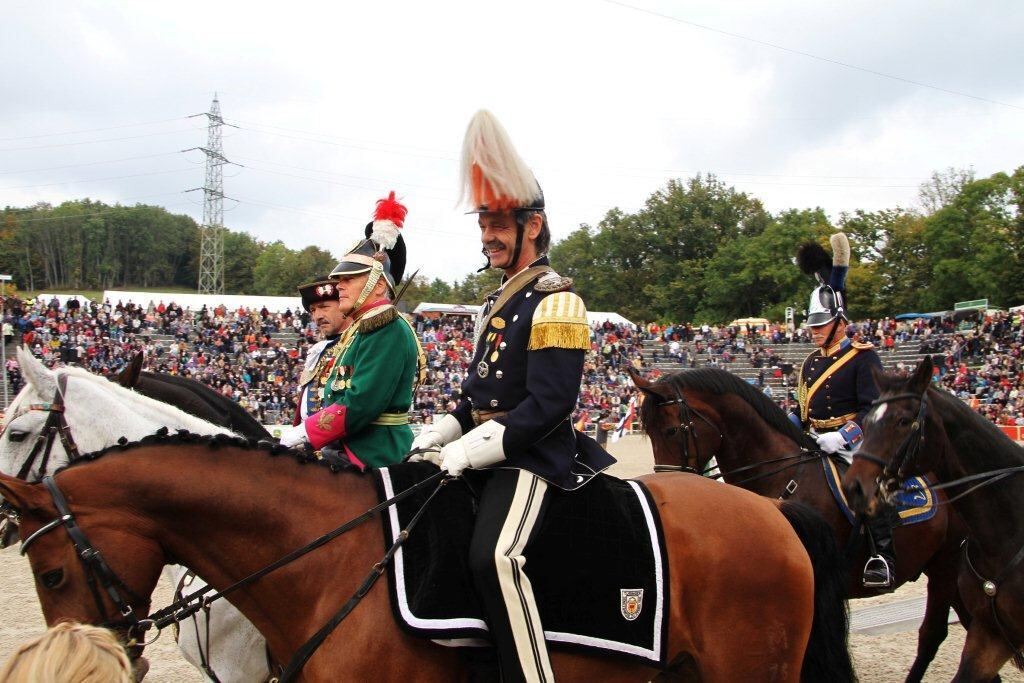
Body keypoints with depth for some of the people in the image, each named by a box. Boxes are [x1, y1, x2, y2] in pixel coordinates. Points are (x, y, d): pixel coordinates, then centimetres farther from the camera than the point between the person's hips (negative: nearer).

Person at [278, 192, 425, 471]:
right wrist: (300, 431, 4)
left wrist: (302, 434, -15)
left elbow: (360, 404, -23)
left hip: (374, 458, -10)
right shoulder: (361, 329, 18)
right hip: (347, 453, 10)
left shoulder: (389, 330, -14)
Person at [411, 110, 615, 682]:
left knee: (494, 556, -31)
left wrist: (475, 449, -22)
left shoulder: (555, 301, -12)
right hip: (484, 449, 10)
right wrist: (443, 432, 5)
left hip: (533, 455, -10)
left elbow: (551, 403, -20)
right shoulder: (500, 301, 17)